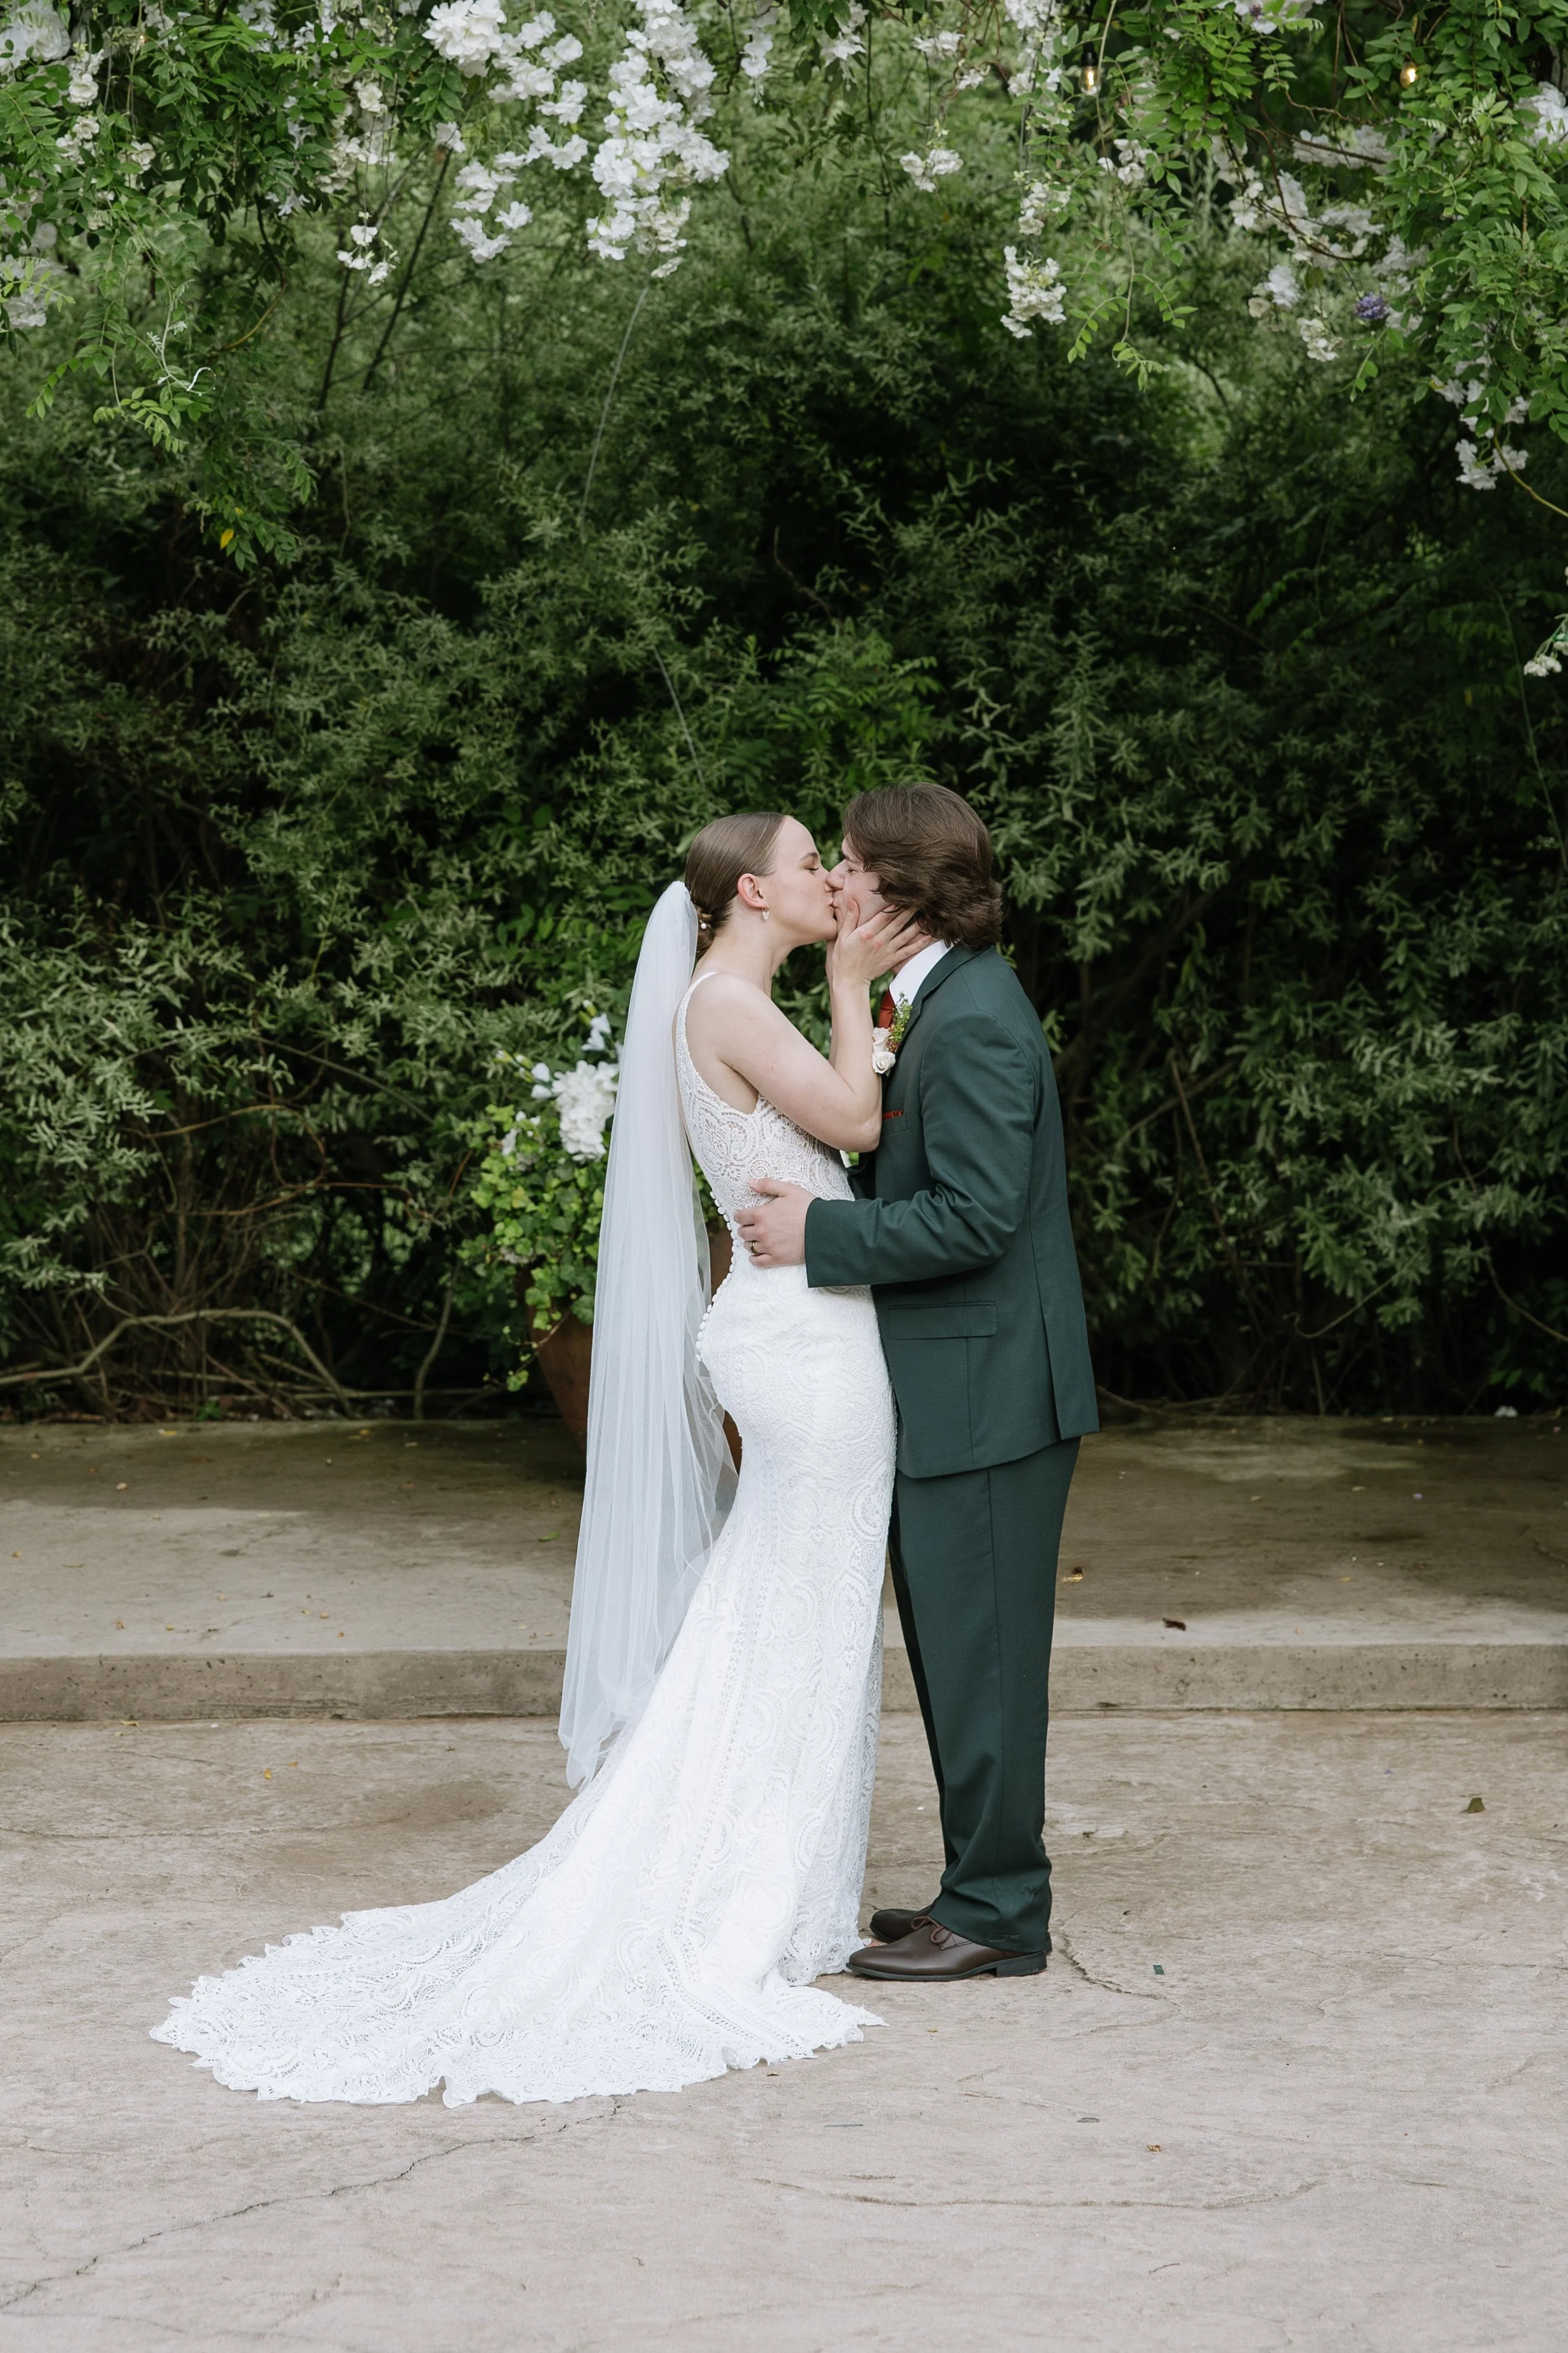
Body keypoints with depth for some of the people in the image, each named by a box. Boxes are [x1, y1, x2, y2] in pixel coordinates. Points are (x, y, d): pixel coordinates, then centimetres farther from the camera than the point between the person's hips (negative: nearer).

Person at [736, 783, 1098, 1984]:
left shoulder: (975, 1022, -19)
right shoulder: (943, 1004, 14)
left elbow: (975, 1217, -24)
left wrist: (822, 1233, -18)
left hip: (985, 1392, -10)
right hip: (953, 1388, 10)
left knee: (979, 1657, -2)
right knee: (955, 1653, 16)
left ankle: (997, 1916, 7)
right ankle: (989, 1890, 25)